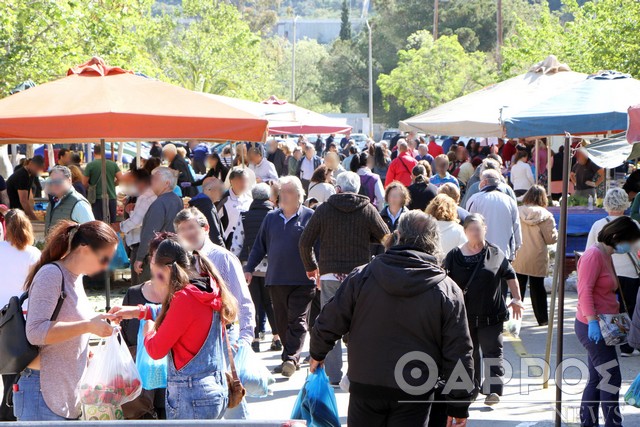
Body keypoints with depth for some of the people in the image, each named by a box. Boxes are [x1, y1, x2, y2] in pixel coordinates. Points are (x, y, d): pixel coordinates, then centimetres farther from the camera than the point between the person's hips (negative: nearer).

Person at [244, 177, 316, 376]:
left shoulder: (310, 217, -1)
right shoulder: (271, 218, 12)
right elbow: (260, 245, 17)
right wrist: (249, 268, 12)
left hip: (302, 280, -5)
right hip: (275, 280, 5)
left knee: (297, 321, -7)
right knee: (282, 322, 8)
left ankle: (291, 358, -10)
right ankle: (291, 358, 17)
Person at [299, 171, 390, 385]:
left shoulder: (324, 209, 3)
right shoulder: (368, 210, 0)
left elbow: (305, 241, 5)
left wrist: (311, 267, 19)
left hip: (330, 274, 0)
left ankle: (333, 375, 4)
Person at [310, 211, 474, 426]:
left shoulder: (362, 276, -4)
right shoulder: (448, 290, -6)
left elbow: (329, 323, 2)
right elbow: (459, 354, -5)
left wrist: (318, 353, 23)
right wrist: (459, 405, 4)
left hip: (364, 386, 1)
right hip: (414, 394, -1)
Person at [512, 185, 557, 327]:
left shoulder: (517, 212, -7)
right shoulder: (546, 216, -9)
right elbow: (551, 238, -6)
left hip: (518, 258, 1)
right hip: (537, 258, -1)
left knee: (518, 288, 9)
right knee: (538, 288, 10)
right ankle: (542, 319, 16)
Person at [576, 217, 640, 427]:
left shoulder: (606, 256, 16)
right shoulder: (594, 255, -14)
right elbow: (584, 291, -22)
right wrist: (592, 321, -27)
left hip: (601, 327, 10)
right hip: (592, 328, -10)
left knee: (597, 379, 13)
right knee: (611, 378, -8)